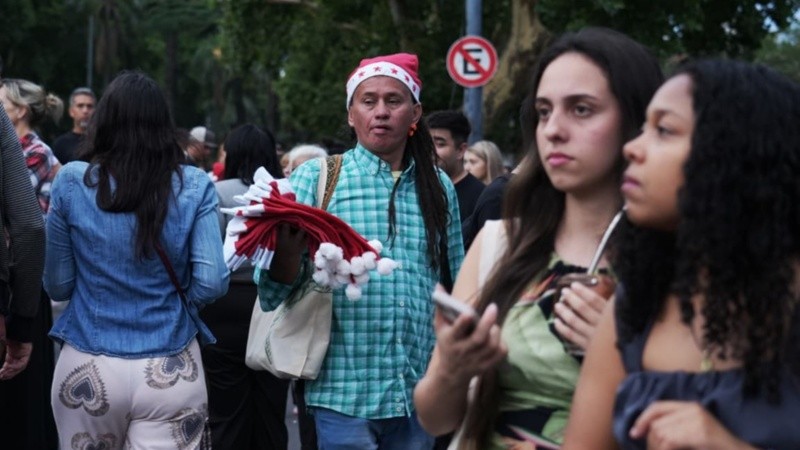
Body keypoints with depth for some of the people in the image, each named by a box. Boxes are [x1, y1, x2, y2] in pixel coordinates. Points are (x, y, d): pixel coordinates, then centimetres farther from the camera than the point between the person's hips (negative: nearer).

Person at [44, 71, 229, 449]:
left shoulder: (71, 182, -5)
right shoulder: (195, 186, -4)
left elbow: (57, 286, 0)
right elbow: (212, 283, -9)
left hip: (88, 371, 1)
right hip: (171, 374, 0)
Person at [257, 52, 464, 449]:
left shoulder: (438, 187, 9)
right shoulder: (315, 177, 0)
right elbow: (273, 295, -4)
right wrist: (289, 248, -23)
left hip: (420, 395, 3)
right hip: (345, 393, -3)